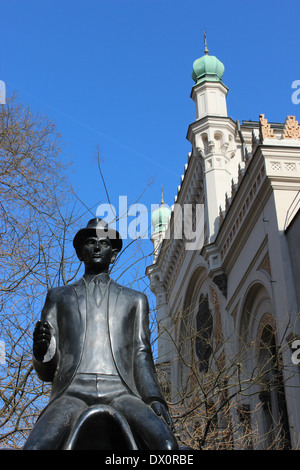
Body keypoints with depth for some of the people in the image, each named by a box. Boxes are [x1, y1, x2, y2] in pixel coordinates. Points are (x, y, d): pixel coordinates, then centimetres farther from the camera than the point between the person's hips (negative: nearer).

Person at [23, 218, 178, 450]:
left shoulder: (135, 300, 28)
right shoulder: (59, 296, 26)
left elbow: (141, 356, 16)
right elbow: (46, 371, 19)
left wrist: (156, 401, -4)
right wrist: (41, 350, -7)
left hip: (121, 394, 1)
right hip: (73, 393, 0)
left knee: (165, 444, -33)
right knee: (35, 446, -34)